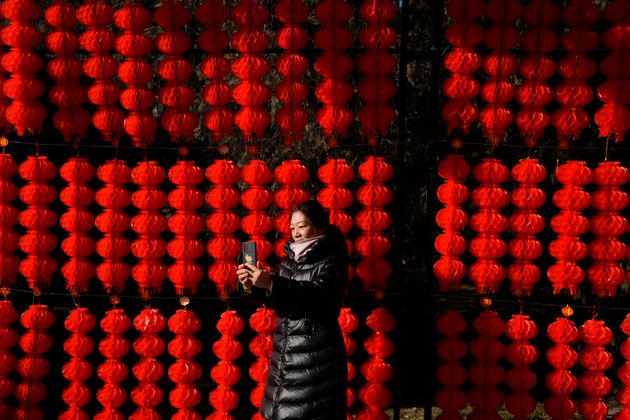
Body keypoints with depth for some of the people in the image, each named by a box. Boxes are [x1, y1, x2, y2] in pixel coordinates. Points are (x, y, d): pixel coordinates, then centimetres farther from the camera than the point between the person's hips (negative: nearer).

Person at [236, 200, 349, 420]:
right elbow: (275, 298, 15)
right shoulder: (291, 258, 11)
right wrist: (251, 286, -6)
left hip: (315, 357, -6)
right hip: (285, 352, 6)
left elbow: (318, 294, -24)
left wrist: (271, 283, -31)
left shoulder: (331, 261, -7)